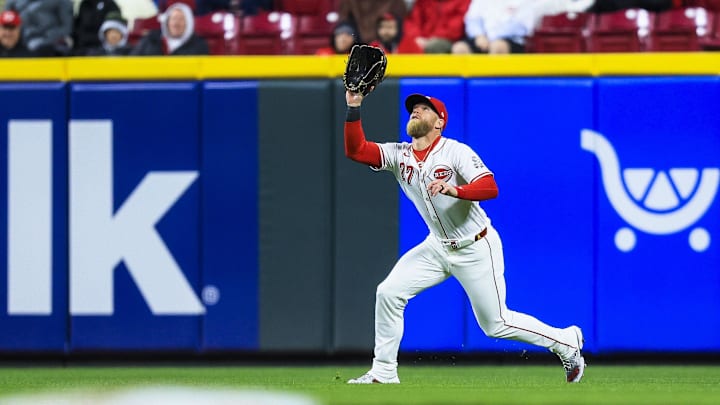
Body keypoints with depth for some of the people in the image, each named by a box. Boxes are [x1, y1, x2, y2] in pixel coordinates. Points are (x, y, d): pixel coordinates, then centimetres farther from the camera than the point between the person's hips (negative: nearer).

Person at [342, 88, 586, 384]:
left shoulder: (455, 152, -17)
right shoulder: (399, 155, -1)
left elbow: (490, 188, -28)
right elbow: (355, 150, -11)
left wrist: (455, 190, -46)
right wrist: (354, 108, -22)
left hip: (477, 249, -6)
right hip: (438, 247, 6)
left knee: (495, 324, -2)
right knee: (388, 293, -7)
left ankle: (566, 342, 18)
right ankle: (383, 375, 2)